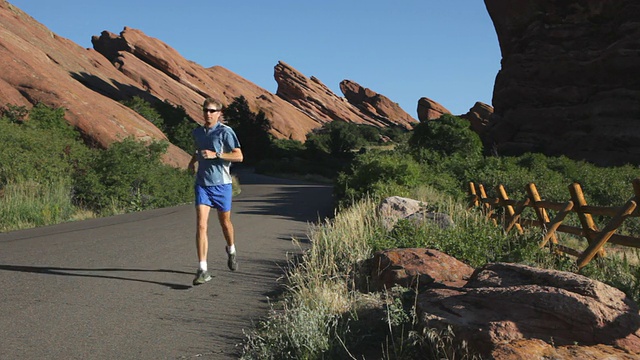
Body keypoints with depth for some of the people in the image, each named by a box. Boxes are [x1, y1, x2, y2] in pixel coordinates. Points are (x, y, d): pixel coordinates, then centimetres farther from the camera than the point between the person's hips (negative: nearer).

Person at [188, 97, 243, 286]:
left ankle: (231, 250, 48)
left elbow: (239, 156, -14)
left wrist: (215, 154, -21)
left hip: (221, 184, -3)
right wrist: (193, 161, 14)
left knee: (225, 222, 16)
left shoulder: (225, 132, -9)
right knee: (201, 225, -11)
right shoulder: (197, 132, 8)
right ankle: (203, 270, -12)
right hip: (202, 184, 3)